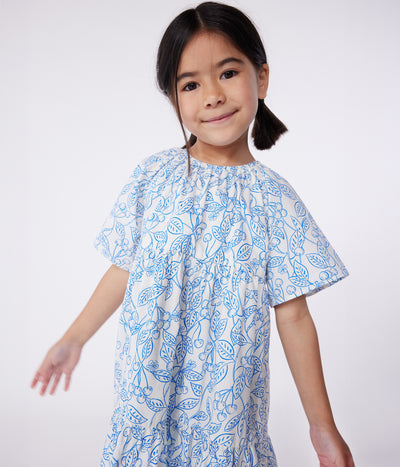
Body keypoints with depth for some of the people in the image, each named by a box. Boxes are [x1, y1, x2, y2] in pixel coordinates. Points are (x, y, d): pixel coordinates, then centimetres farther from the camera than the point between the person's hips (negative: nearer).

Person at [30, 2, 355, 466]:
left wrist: (322, 426, -2)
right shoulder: (151, 177, -4)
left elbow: (292, 314, -5)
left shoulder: (273, 198, -7)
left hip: (226, 391, -1)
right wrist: (74, 339, 12)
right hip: (148, 383, 1)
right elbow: (123, 269, 6)